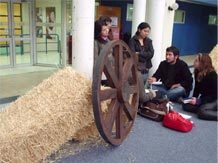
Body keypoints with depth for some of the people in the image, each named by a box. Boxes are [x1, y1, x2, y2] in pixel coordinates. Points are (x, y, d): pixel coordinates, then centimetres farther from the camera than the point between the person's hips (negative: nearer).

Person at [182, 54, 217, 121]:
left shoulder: (212, 75, -21)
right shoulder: (197, 72, 0)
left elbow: (214, 95, -20)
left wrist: (198, 101, -25)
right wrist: (194, 98, -10)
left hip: (213, 100, -8)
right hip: (204, 98, 8)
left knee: (201, 112, -33)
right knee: (185, 105, -10)